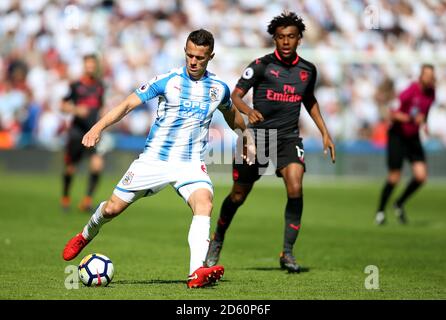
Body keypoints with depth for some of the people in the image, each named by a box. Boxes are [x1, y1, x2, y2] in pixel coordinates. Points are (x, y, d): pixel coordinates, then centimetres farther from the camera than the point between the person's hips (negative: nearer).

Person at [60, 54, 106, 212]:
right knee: (70, 167, 6)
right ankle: (65, 198, 29)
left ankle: (88, 199, -9)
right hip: (77, 130, -2)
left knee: (97, 164, -18)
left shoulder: (99, 85, 8)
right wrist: (76, 110, -17)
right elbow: (63, 105, 0)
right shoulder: (76, 85, -4)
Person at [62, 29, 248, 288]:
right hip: (154, 158, -1)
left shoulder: (219, 88, 3)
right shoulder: (168, 80, -7)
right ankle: (87, 235, 40)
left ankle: (197, 273, -40)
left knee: (204, 204, -29)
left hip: (191, 163, 1)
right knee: (112, 208, 4)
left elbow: (232, 114, 26)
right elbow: (128, 104, -12)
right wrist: (98, 127, -24)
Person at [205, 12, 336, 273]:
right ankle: (217, 241, 34)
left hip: (289, 138, 2)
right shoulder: (261, 65, -7)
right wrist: (249, 111, -31)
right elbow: (236, 95, -10)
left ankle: (288, 252, -12)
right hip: (258, 136, -2)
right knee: (238, 196, 7)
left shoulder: (308, 70, 5)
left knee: (295, 188, -22)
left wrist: (325, 133, 19)